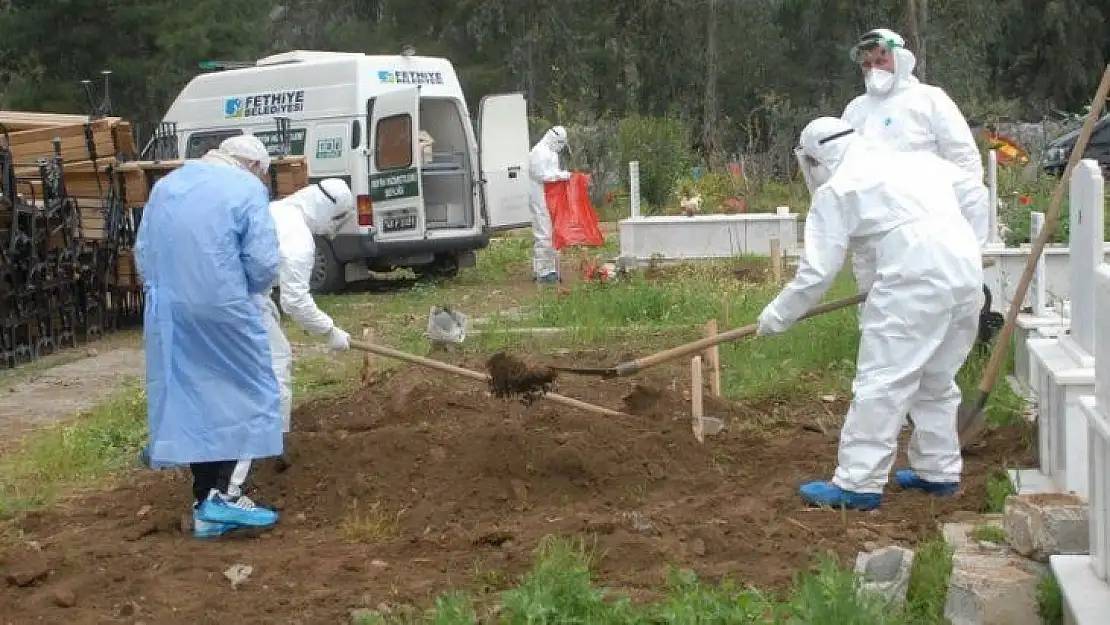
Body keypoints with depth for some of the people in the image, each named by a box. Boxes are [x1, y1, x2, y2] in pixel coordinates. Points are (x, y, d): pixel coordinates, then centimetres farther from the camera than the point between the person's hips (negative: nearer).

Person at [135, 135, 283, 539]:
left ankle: (204, 503, 16)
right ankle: (219, 494, -2)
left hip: (168, 311, 6)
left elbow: (142, 250, 15)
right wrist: (246, 291, 9)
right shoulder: (248, 189, -4)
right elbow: (262, 262, -10)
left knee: (188, 400, 11)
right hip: (222, 309, -6)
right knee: (244, 395, 7)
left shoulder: (166, 184, 15)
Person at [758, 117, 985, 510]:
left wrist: (778, 315, 15)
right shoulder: (911, 161, 27)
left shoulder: (834, 191, 6)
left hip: (914, 277, -8)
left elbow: (817, 271, 3)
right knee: (937, 380, 21)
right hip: (966, 267, 8)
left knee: (880, 382, -4)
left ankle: (858, 484, -3)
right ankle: (939, 471, 28)